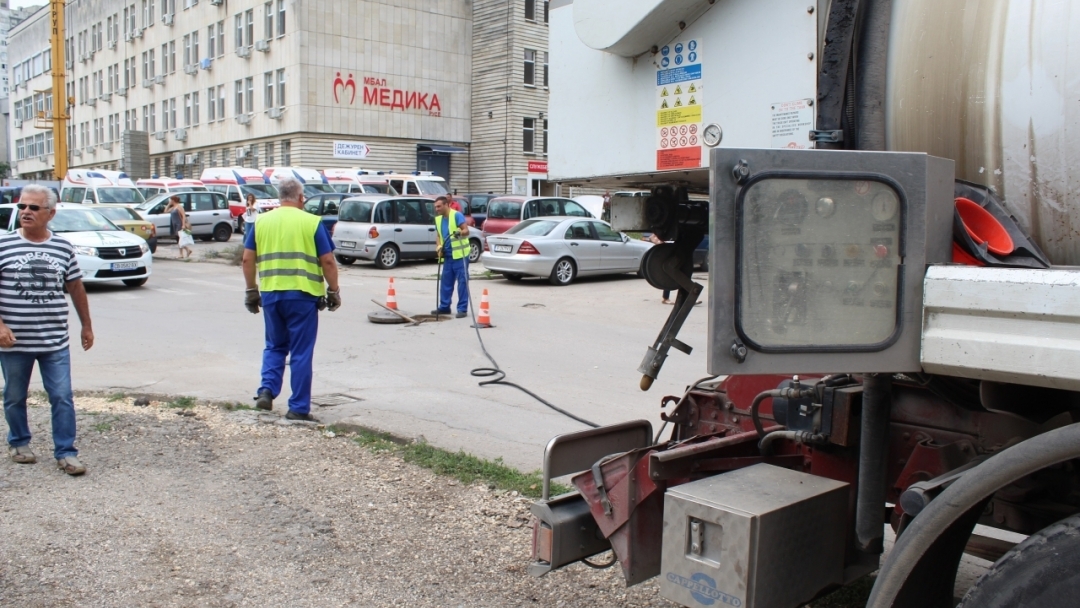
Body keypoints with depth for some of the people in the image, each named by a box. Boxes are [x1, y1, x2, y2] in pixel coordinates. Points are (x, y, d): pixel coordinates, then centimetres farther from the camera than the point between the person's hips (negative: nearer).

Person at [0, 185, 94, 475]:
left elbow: (76, 288, 13)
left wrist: (86, 326, 16)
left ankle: (65, 453, 7)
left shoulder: (63, 248, 4)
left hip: (55, 341, 1)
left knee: (62, 397, -1)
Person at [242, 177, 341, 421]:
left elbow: (248, 259, 7)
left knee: (274, 346, 22)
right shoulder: (312, 222, -2)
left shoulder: (261, 221, 7)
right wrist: (333, 291, 5)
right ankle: (298, 408, 8)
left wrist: (251, 290, 15)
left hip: (270, 294, 3)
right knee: (301, 352, 4)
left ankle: (266, 390, 6)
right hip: (302, 294, -3)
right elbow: (327, 261, -5)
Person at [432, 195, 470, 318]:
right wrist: (438, 246, -2)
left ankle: (462, 309, 0)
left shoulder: (457, 215, -10)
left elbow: (466, 230, -16)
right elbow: (438, 235, 16)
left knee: (462, 281, -3)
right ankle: (444, 307, 22)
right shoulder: (438, 219, 11)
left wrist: (460, 232, -38)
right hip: (448, 255, 7)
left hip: (460, 254, -7)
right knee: (446, 281, 12)